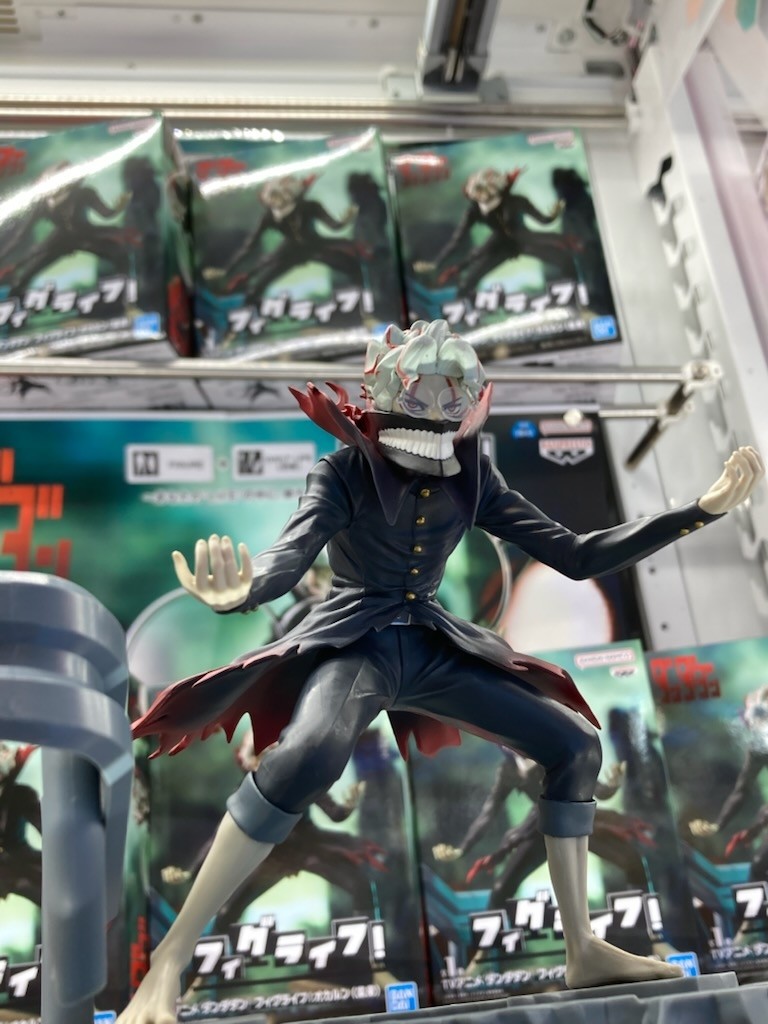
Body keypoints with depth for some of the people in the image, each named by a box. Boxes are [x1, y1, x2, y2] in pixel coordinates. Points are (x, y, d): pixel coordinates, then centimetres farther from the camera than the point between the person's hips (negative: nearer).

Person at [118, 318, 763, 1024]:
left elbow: (578, 556, 2)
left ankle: (584, 950, 14)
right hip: (354, 643, -6)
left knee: (574, 741, 1)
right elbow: (289, 558, -27)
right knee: (307, 753, -38)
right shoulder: (346, 472, -11)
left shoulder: (472, 480, 3)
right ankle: (170, 960, -24)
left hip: (432, 648, 6)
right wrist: (238, 592, -53)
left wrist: (705, 507, -2)